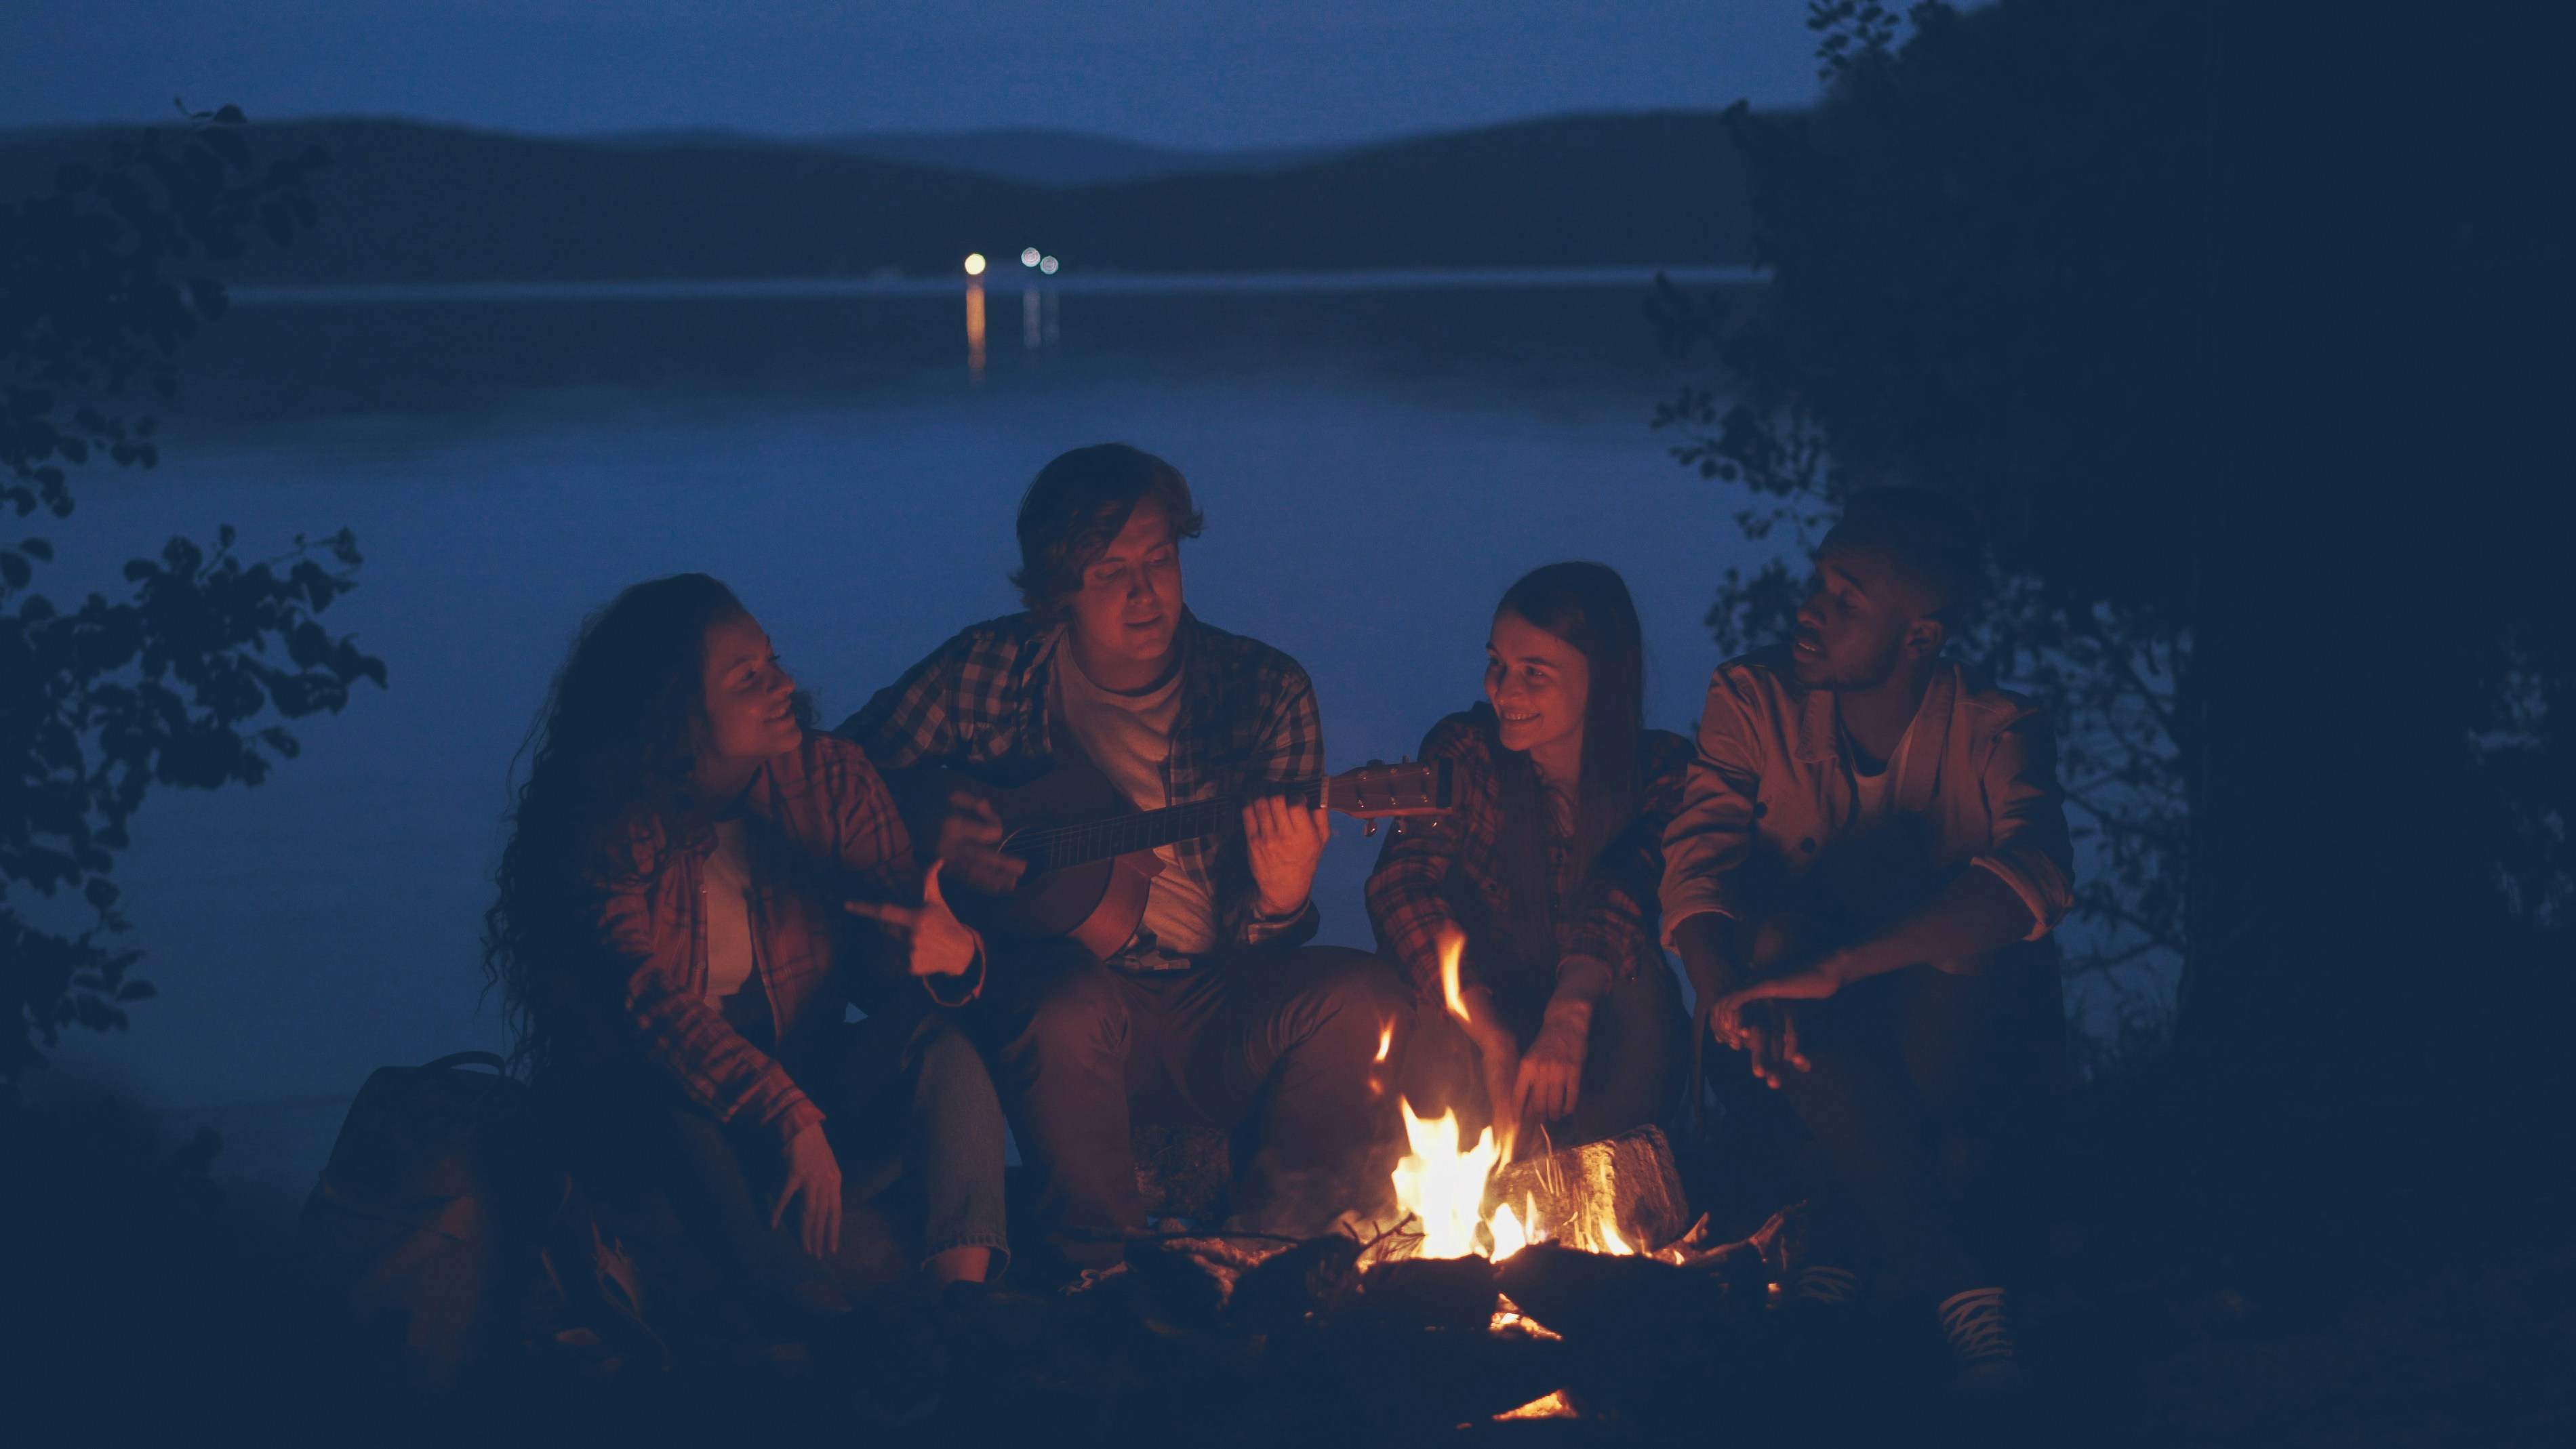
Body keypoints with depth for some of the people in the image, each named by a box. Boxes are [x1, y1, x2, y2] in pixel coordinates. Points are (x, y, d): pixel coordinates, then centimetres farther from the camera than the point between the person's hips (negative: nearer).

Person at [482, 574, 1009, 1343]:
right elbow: (649, 1002, -28)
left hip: (800, 1092, 4)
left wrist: (953, 954, -29)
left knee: (937, 1043, -23)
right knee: (668, 1106, -37)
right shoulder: (604, 824, -14)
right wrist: (787, 1121, -41)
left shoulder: (829, 782, -1)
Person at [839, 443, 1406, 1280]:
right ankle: (1101, 1273, -15)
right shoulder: (991, 671, 3)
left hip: (1211, 1014, 2)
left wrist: (1281, 901, -22)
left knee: (1360, 995, -25)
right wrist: (929, 827, -11)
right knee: (1068, 1005, -37)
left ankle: (1277, 1256, -4)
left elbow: (1250, 937, 2)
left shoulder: (1262, 691, 4)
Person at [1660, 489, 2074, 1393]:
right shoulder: (1756, 700, -5)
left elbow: (2034, 878, -33)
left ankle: (1856, 1247, -22)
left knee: (1979, 947, -34)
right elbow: (1697, 866, -15)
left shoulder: (1992, 733, -13)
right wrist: (1730, 997, -38)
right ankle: (1955, 1283, -31)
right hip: (1817, 1049, 2)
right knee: (1778, 935, -32)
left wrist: (1835, 967, -44)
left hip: (1947, 1045, -2)